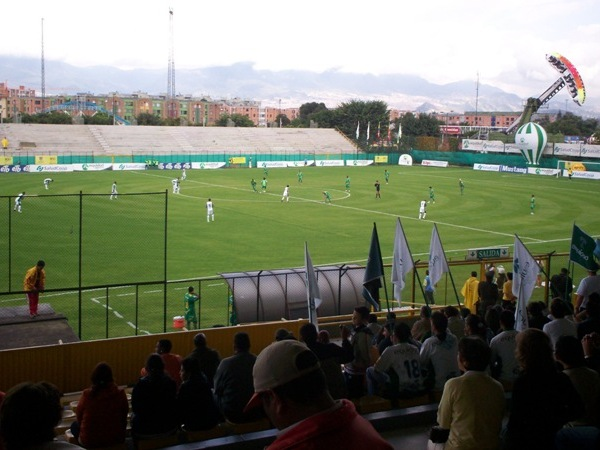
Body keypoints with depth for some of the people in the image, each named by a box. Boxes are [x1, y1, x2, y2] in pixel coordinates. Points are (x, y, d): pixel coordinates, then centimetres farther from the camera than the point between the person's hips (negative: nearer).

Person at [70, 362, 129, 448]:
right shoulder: (120, 394, -14)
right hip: (115, 441, 1)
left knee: (74, 425, 29)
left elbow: (79, 418, -2)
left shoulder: (86, 394, -16)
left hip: (89, 442, -1)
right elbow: (124, 418, -1)